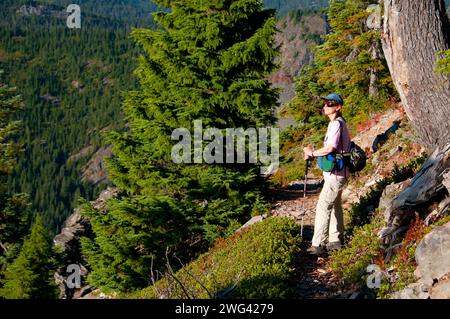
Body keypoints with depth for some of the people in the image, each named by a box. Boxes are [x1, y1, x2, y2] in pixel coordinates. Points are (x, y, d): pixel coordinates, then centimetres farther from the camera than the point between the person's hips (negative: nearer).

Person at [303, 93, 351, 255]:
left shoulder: (336, 123, -18)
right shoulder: (337, 123, 14)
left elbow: (330, 148, -27)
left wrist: (312, 153, -13)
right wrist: (313, 154, 4)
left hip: (335, 173, -11)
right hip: (336, 173, 11)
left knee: (323, 207, -10)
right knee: (335, 205, 18)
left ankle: (318, 244, -10)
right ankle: (335, 240, 29)